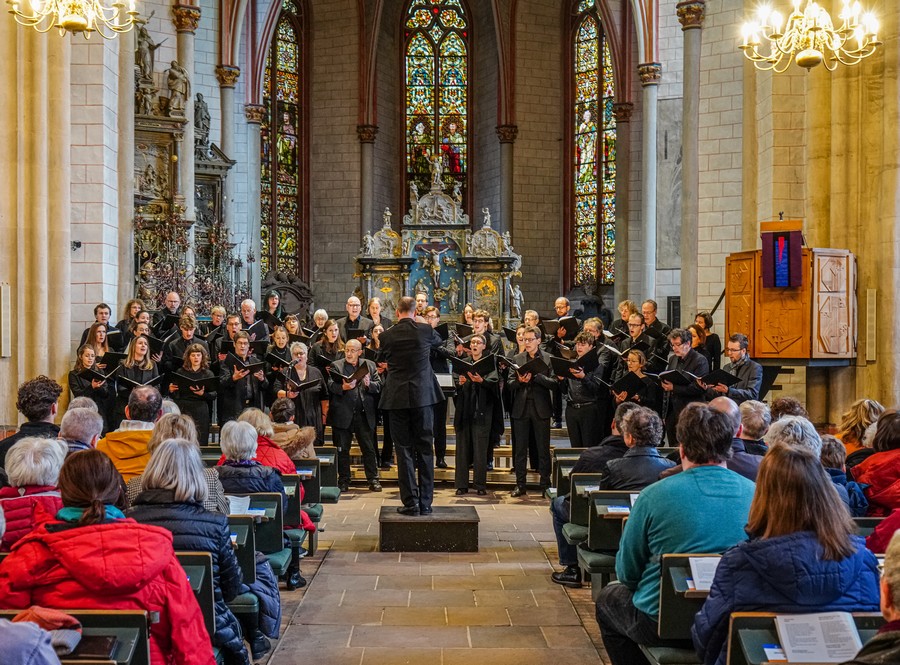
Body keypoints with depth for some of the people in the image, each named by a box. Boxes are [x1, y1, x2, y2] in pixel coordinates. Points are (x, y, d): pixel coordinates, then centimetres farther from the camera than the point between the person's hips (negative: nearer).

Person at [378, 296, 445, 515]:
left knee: (404, 450, 4)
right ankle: (425, 503, 8)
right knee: (425, 448, 6)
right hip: (423, 395, 0)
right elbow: (438, 341, 19)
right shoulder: (425, 330, -4)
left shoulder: (386, 336, -3)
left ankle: (410, 502, 2)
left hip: (396, 397, 0)